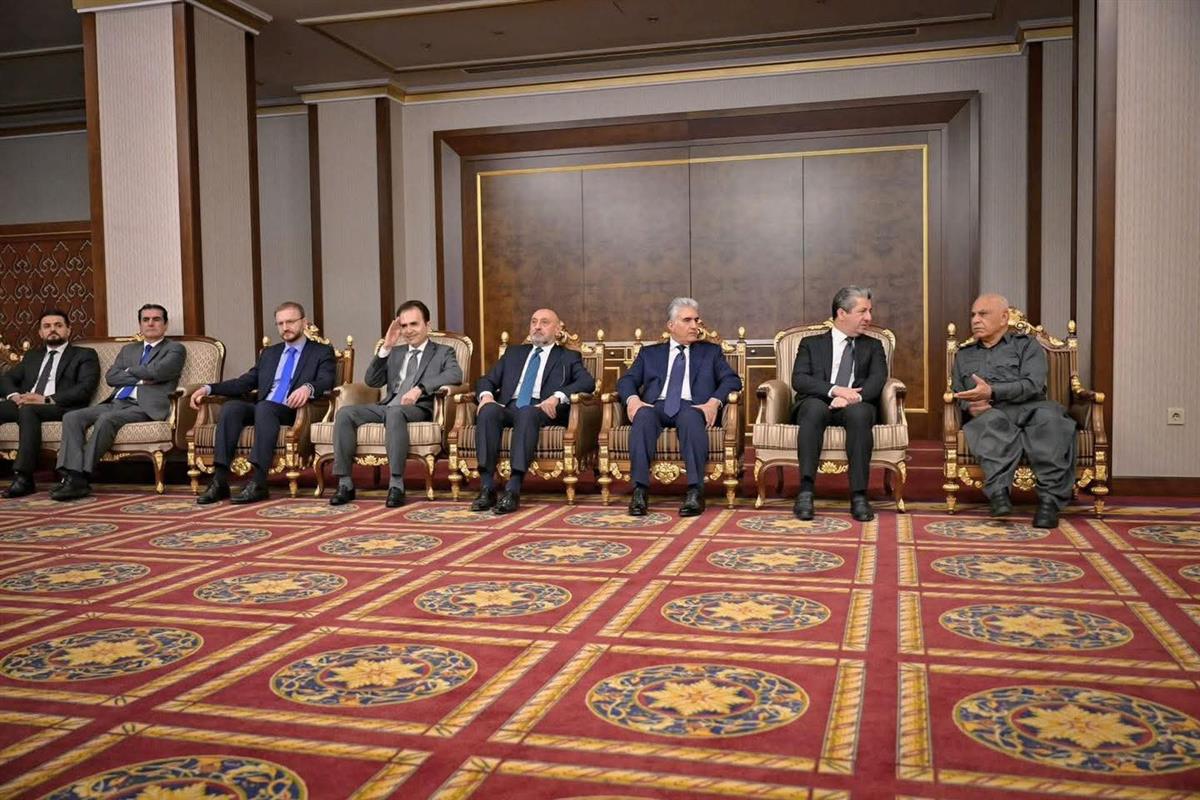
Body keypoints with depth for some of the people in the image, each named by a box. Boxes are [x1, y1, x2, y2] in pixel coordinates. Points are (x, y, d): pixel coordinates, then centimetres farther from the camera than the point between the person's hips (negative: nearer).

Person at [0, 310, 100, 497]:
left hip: (61, 408, -5)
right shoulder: (32, 356, 31)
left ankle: (23, 478, -39)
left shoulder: (84, 355, 14)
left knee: (28, 410, -37)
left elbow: (85, 388, -3)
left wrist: (47, 399, -14)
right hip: (24, 403, 5)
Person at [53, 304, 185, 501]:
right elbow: (110, 377, 11)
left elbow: (157, 371, -10)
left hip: (145, 406, -6)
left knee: (107, 418, -33)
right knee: (71, 417, -17)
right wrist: (140, 379, -3)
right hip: (116, 402, 6)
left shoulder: (175, 349, 10)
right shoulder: (128, 349, 28)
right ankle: (73, 475, -28)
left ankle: (82, 478, -29)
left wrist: (130, 371, 7)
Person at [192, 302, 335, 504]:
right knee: (230, 407, -25)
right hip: (261, 410, 5)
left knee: (264, 408, -36)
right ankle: (219, 481, -29)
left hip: (293, 412, -5)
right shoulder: (269, 354, 27)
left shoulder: (322, 352, 11)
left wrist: (308, 388, -30)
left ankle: (258, 483, -41)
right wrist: (208, 388, 7)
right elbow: (244, 383, 20)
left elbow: (327, 381, -7)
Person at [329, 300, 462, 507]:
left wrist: (420, 388, -22)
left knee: (394, 412, -39)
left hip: (419, 408, -5)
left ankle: (396, 485, -38)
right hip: (387, 405, 5)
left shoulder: (443, 352, 13)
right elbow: (372, 381, 14)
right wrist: (385, 348, 3)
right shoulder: (395, 353, 26)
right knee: (344, 413, -20)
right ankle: (345, 484, -18)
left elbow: (455, 375, -9)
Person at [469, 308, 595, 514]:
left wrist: (557, 396, -17)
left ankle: (513, 490, -45)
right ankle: (487, 488, -35)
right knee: (488, 411, -31)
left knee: (527, 413, -38)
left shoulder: (568, 357, 19)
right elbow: (487, 380, 23)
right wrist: (486, 395, -2)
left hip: (543, 411, -3)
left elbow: (588, 382, 0)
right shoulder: (513, 353, 30)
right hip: (509, 408, 3)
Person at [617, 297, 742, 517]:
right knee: (643, 416, -34)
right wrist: (632, 398, -11)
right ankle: (640, 490, -37)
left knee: (690, 417, -37)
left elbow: (732, 380, 9)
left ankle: (695, 491, -40)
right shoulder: (650, 353, 25)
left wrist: (714, 401, -12)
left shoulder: (711, 351, 23)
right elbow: (627, 380, 13)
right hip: (656, 406, 1)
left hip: (691, 406, -1)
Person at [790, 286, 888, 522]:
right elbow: (798, 380, 0)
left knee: (859, 412, -35)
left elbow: (878, 379, 2)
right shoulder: (811, 343, 17)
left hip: (855, 407, 1)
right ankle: (805, 491, -40)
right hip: (818, 405, -1)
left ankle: (859, 495, -37)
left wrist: (853, 397, -19)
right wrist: (835, 390, -16)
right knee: (814, 406, -36)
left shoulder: (873, 346, 22)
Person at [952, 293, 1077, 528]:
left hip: (1028, 408, -1)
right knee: (993, 421, -38)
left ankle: (1050, 498, -41)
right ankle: (998, 491, -54)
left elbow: (1033, 385, 0)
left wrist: (991, 392, -14)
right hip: (991, 413, 1)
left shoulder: (1027, 345, 19)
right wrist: (970, 405, -3)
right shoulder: (964, 355, 32)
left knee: (1049, 417, -37)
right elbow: (956, 394, 22)